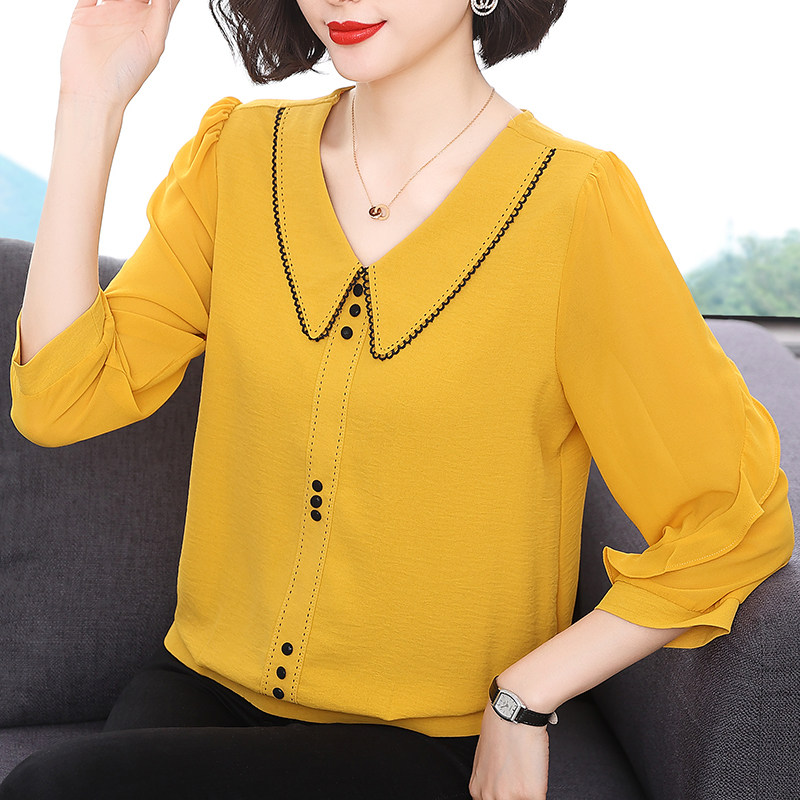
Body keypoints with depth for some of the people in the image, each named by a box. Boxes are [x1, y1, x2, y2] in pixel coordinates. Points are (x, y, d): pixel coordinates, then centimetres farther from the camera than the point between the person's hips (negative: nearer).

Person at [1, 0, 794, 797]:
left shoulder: (574, 203, -15)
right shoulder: (241, 151, 1)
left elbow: (733, 521, -10)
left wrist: (523, 700, -11)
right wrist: (92, 102, -9)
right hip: (205, 680, 5)